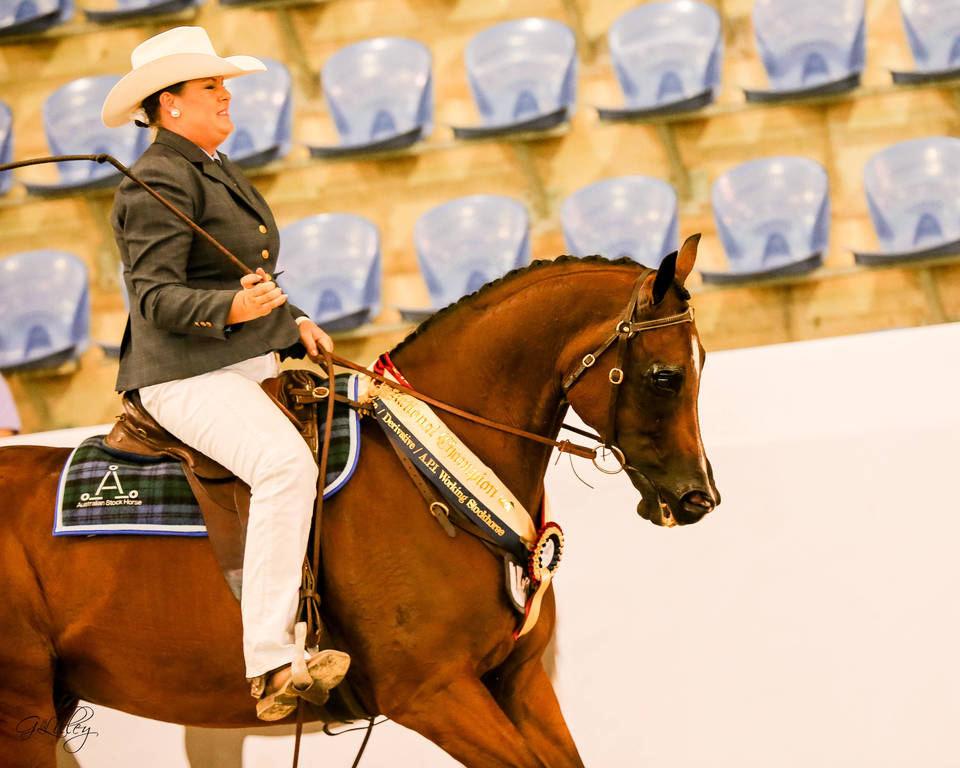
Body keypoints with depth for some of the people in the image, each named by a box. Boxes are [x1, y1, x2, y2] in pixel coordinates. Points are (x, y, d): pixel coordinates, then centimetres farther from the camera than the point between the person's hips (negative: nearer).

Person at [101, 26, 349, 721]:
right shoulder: (159, 182, -11)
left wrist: (294, 324, 12)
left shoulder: (215, 172, 20)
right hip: (188, 376, -11)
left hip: (252, 367, 11)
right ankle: (272, 668, -40)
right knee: (286, 465, -33)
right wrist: (231, 308, -33)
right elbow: (157, 297, -18)